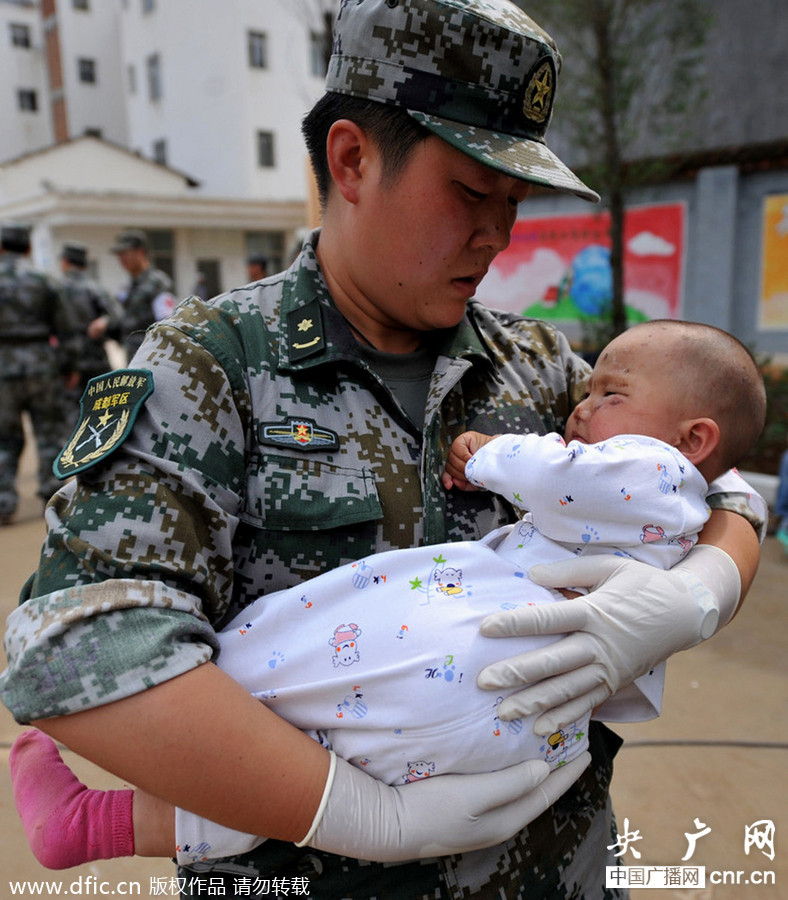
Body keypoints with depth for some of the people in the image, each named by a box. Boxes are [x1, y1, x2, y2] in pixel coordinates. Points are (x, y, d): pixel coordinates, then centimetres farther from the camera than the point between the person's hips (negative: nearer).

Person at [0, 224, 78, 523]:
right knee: (50, 433, 11)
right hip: (41, 366, 0)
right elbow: (65, 330, 1)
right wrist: (68, 366, 11)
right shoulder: (41, 281, -1)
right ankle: (51, 495, 14)